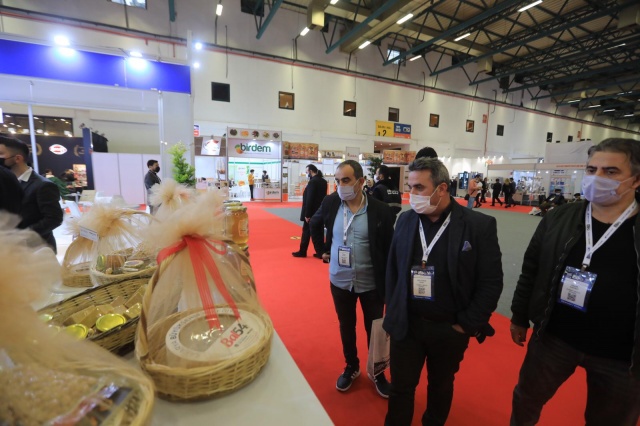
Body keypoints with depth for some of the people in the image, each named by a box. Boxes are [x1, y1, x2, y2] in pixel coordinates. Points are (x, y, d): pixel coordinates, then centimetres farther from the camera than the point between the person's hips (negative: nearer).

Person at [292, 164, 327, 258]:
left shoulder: (313, 181, -17)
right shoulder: (323, 181, 9)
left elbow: (309, 199, -20)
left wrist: (307, 214, -17)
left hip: (312, 212, -8)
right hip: (320, 211, 8)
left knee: (306, 231, 5)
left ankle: (302, 252, 17)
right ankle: (320, 252, 15)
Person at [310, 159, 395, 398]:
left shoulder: (381, 210, -16)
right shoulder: (330, 203, -8)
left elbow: (390, 249, -8)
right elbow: (315, 224, 12)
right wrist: (323, 250, 6)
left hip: (371, 284, -2)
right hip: (339, 281, 2)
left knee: (374, 329, 17)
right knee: (346, 327, 21)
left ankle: (377, 372, 43)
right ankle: (351, 367, 45)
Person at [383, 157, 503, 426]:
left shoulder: (480, 225, -13)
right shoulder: (405, 220, -4)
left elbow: (491, 282, -10)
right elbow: (392, 270, 3)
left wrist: (467, 325, -8)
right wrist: (392, 312, 2)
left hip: (450, 329, -1)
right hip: (406, 325, 2)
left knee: (441, 386, 23)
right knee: (401, 388, 15)